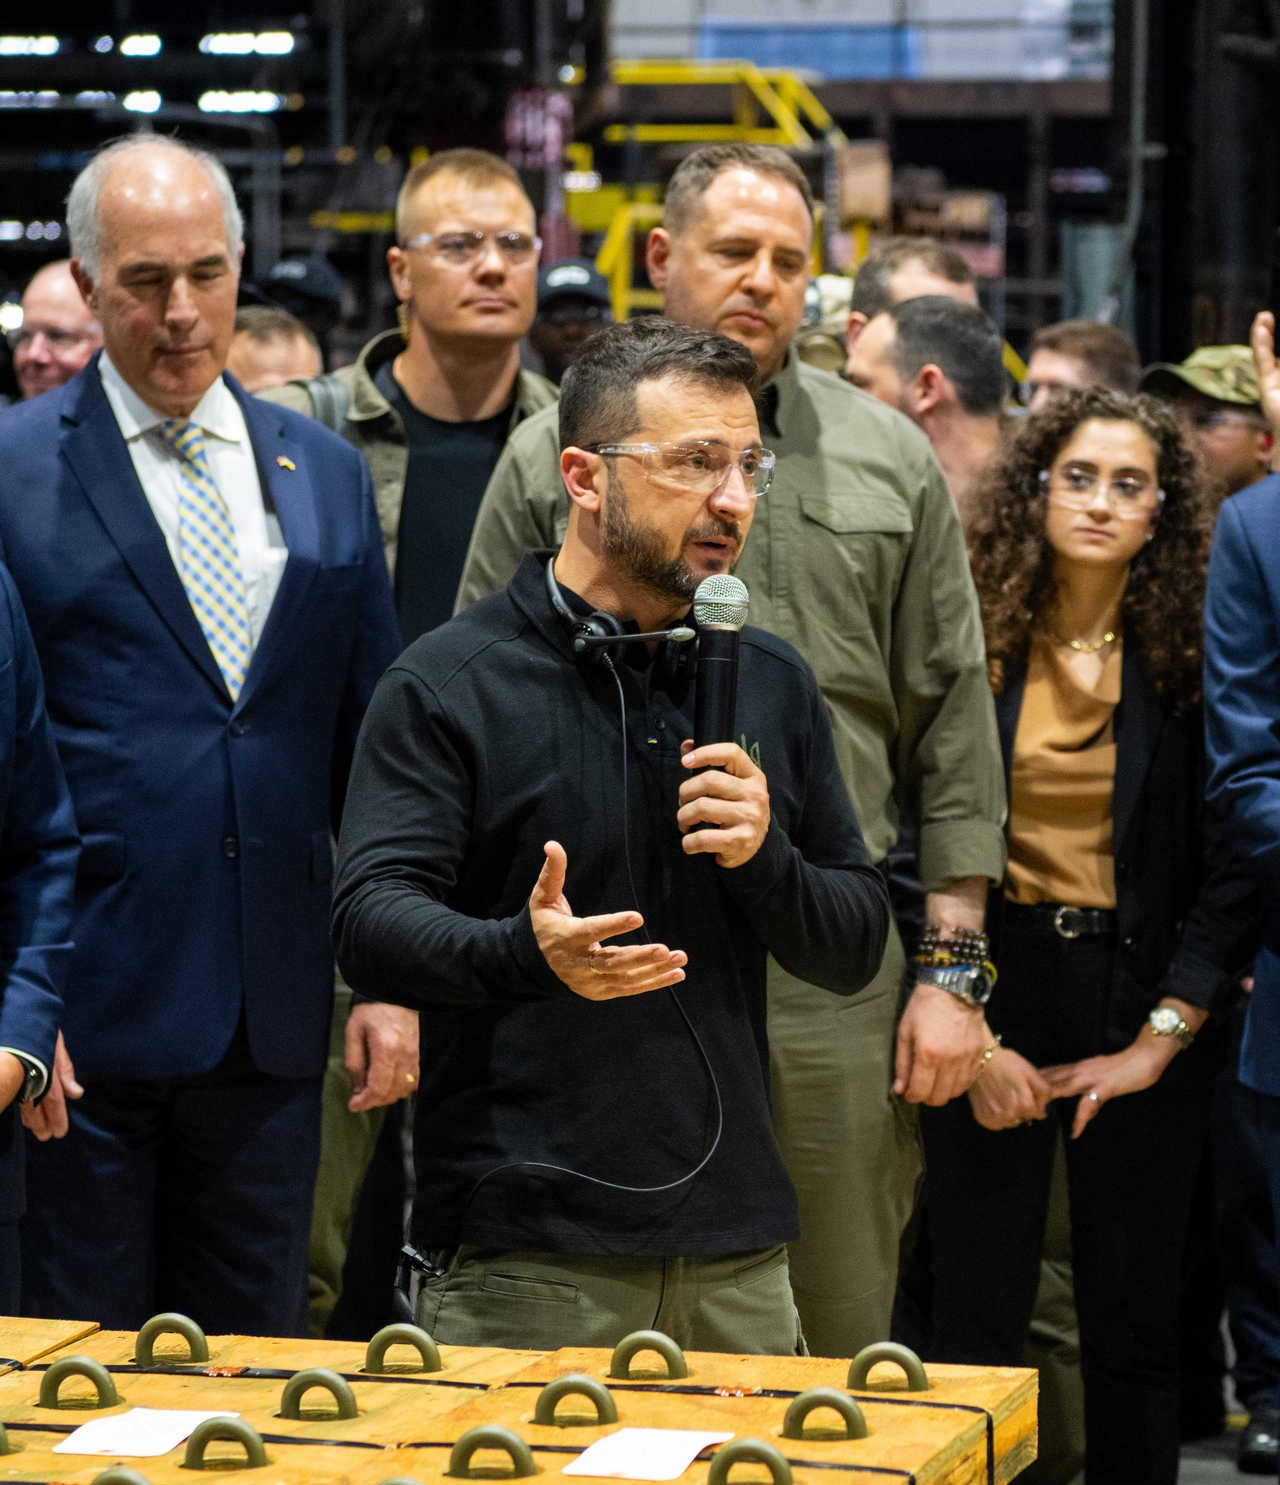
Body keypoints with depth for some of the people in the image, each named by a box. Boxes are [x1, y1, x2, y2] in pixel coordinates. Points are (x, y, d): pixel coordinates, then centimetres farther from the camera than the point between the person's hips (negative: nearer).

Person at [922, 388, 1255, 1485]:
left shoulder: (1193, 656, -1)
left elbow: (1233, 865, -2)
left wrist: (1160, 1040, -8)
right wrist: (969, 1033, -8)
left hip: (1143, 1001, 0)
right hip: (992, 992, 0)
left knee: (1135, 1326, 6)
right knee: (975, 1320, 2)